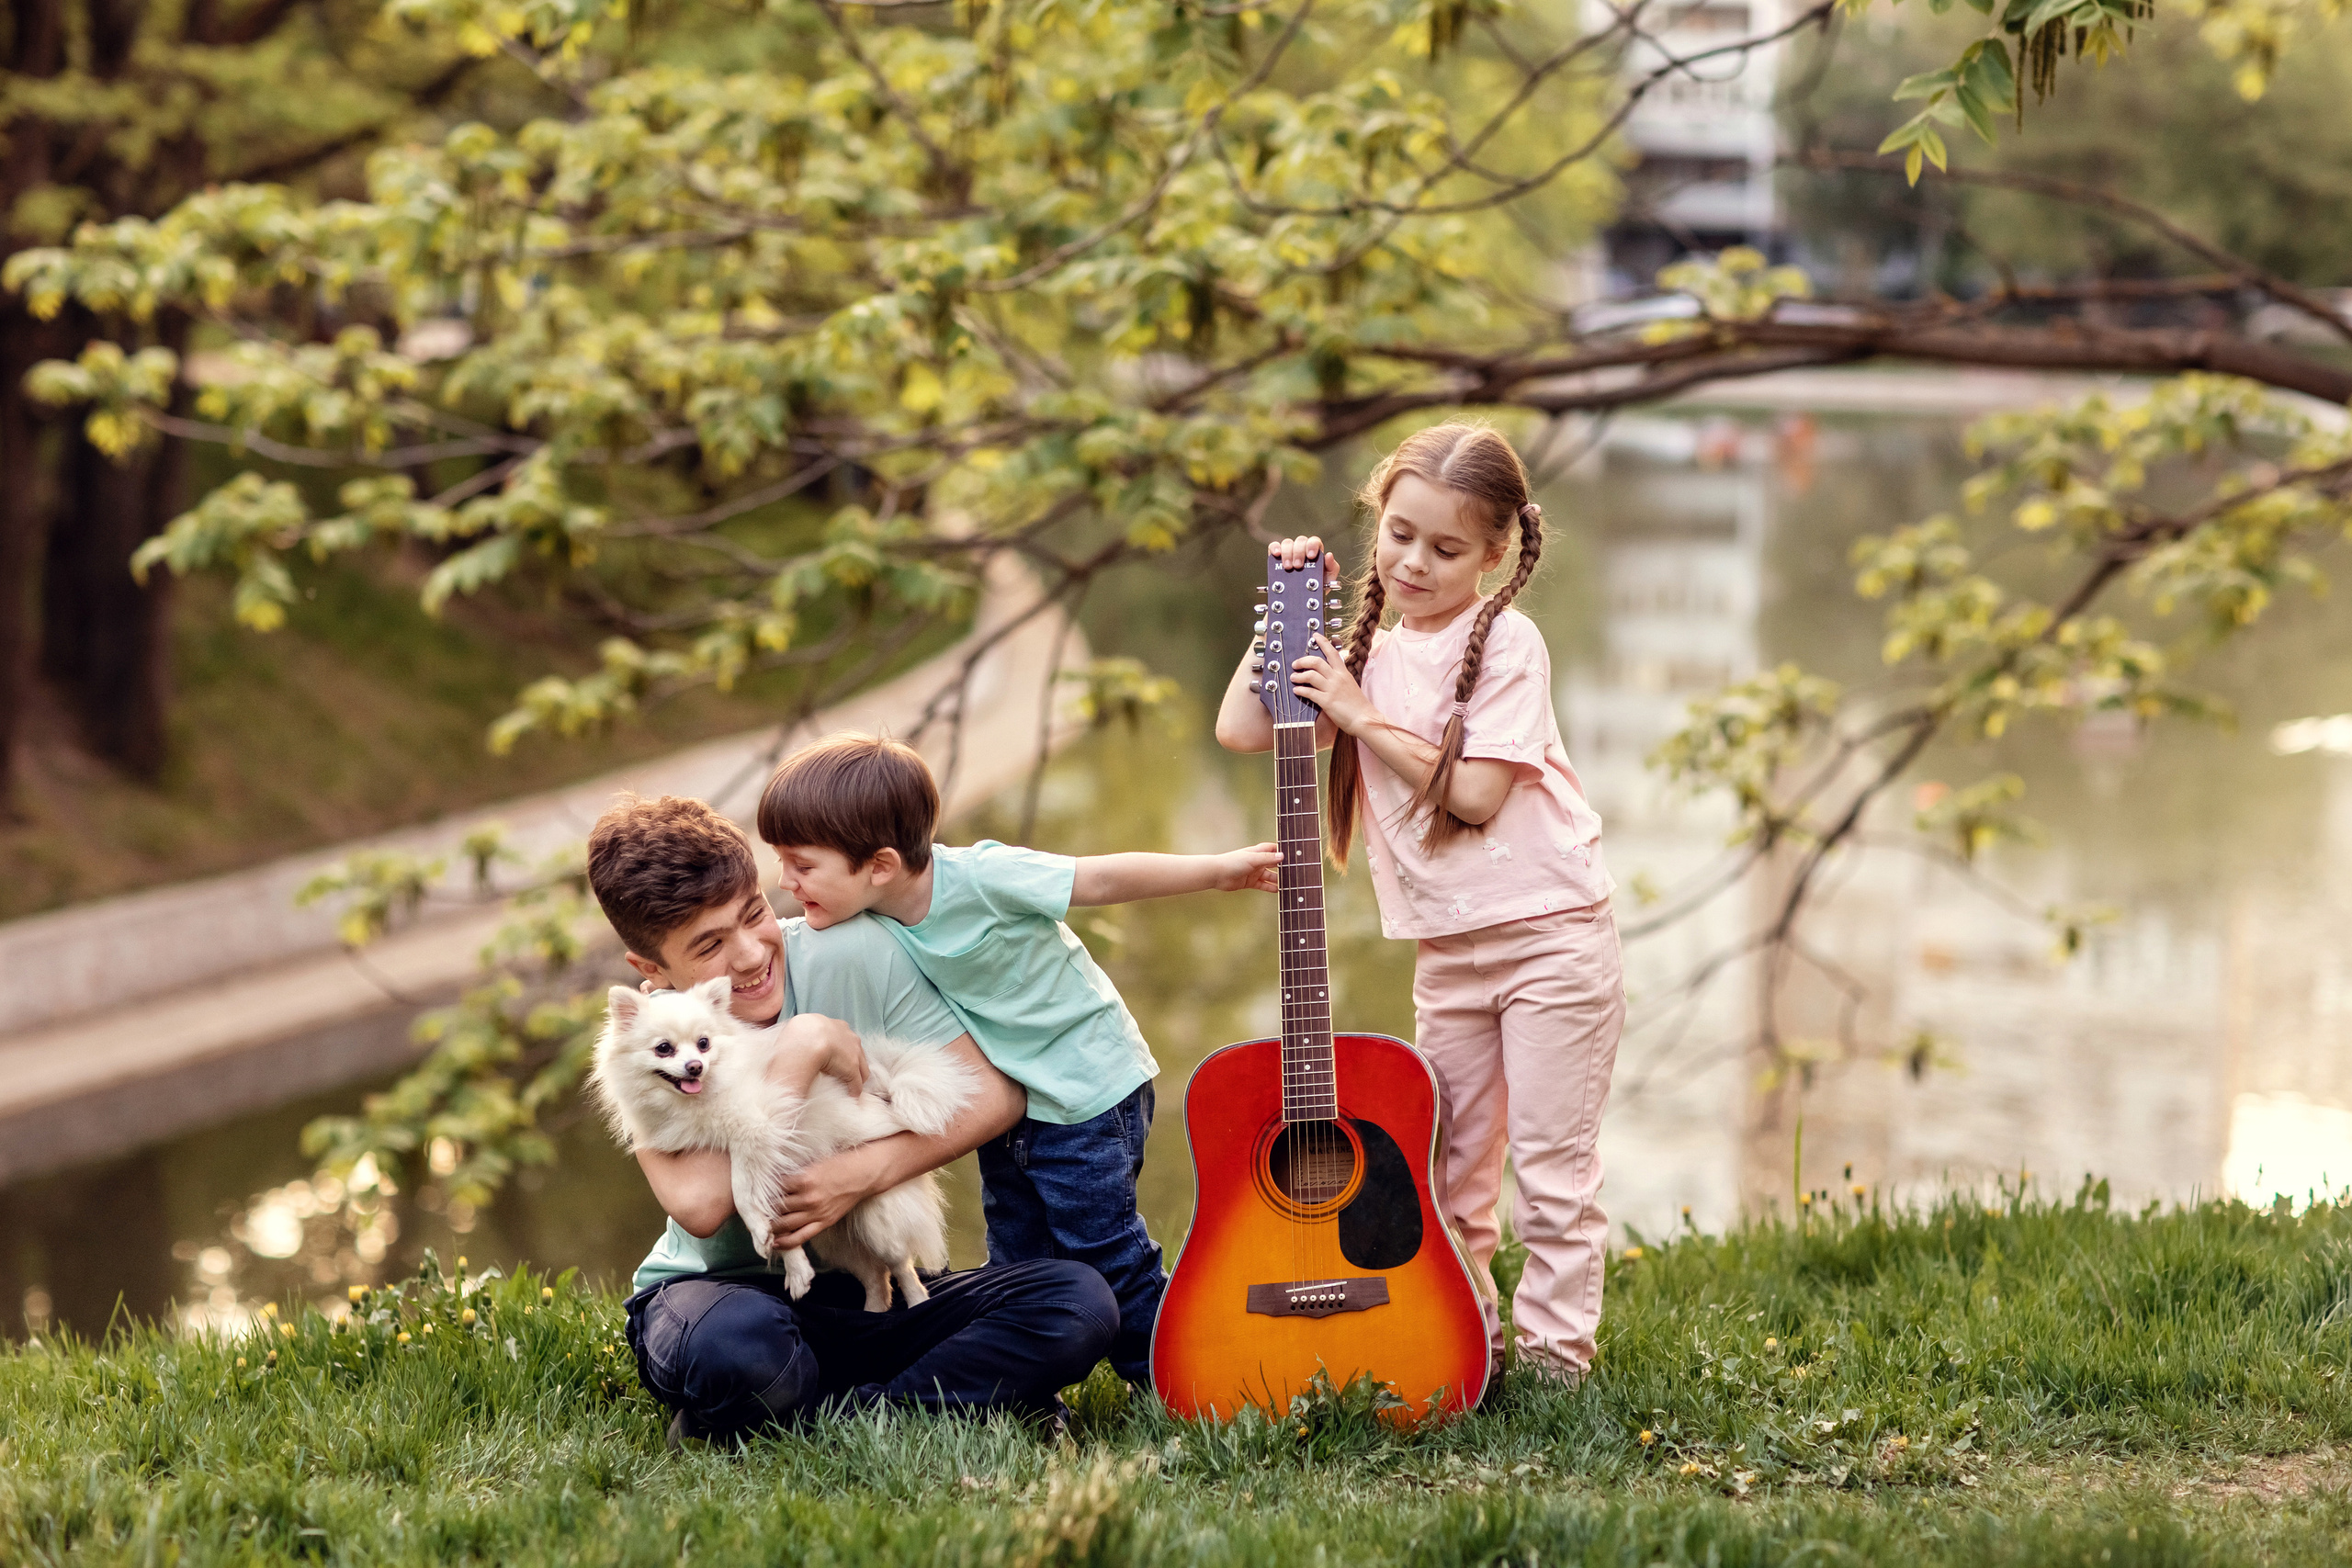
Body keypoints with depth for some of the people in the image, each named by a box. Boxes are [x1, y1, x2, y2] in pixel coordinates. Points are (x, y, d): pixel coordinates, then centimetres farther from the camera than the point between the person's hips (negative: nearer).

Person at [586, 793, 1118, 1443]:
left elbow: (996, 1094, -5)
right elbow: (699, 1205, -30)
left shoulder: (853, 957, -8)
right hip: (722, 1290, -3)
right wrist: (804, 1047, -25)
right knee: (734, 1344, -41)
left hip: (867, 1295, 3)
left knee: (1077, 1301, -23)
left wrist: (863, 1171, -19)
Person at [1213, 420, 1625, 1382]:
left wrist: (1362, 717, -15)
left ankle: (1555, 1354, 8)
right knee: (1449, 1167, 12)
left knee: (1550, 1159, -1)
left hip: (1549, 935, -6)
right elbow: (1239, 730, 2)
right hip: (1448, 950, 7)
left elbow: (1473, 792, -19)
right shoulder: (1369, 655, 7)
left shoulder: (1505, 643, -11)